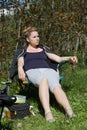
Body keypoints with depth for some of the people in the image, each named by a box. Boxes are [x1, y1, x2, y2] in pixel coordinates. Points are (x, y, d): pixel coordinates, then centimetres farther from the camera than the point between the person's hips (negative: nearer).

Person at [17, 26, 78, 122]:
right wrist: (21, 70, -18)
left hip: (48, 70, 3)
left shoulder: (43, 50, 32)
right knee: (43, 80, -41)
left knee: (56, 86, -34)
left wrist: (69, 58, 4)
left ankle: (69, 111, -56)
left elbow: (58, 59, 24)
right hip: (32, 71, -2)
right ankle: (47, 112, -58)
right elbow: (20, 64, 6)